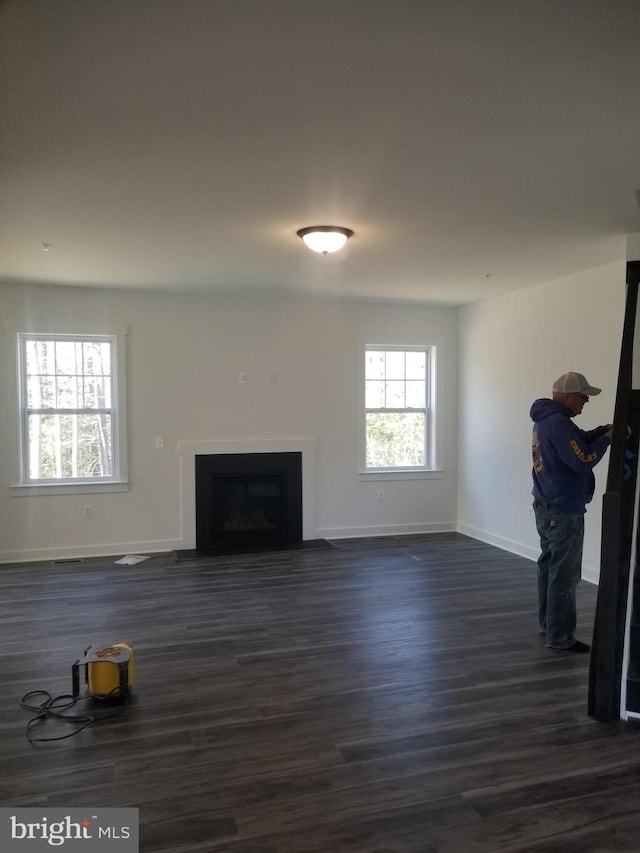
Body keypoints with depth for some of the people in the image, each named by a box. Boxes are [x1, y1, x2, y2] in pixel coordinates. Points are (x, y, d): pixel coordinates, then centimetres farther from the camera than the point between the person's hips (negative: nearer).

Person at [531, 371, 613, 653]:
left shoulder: (546, 419, 10)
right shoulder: (558, 423, -22)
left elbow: (578, 441, 18)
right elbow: (583, 461, -23)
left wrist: (604, 429, 4)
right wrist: (608, 438, -10)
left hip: (546, 507, 10)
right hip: (564, 512, -10)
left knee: (549, 566, 18)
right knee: (564, 575, -1)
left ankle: (548, 623, 30)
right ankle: (560, 637, 8)